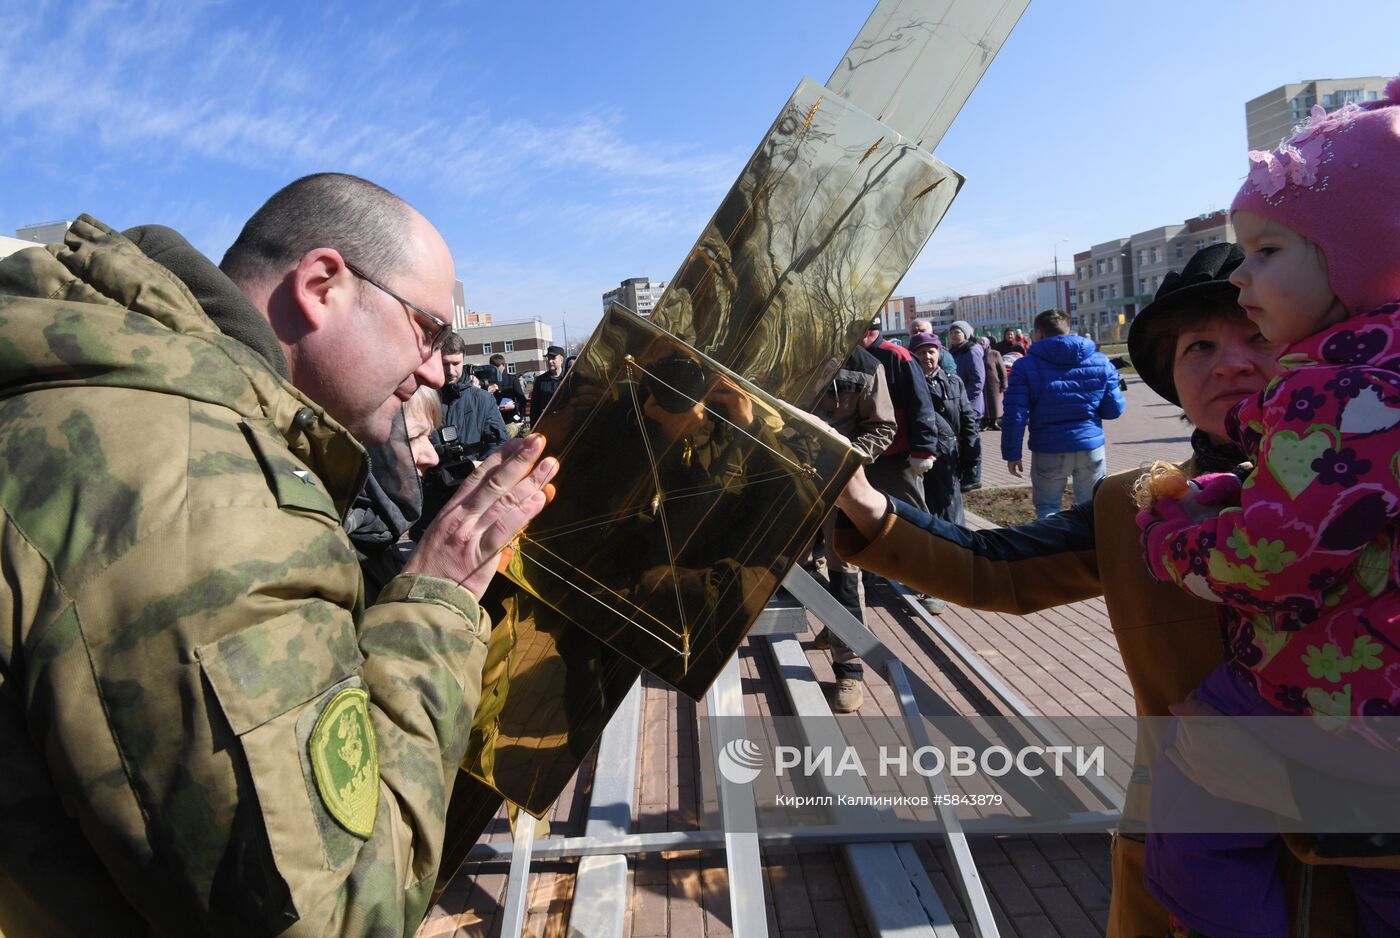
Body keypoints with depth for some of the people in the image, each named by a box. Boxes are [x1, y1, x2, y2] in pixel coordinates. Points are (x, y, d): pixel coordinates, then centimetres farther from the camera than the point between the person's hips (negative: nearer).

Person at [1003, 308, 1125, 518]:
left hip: (1048, 451, -2)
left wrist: (1012, 453, -4)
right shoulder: (1099, 361, 3)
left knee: (1047, 509, 13)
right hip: (1091, 447, 3)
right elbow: (1114, 409, 3)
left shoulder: (1026, 366, -6)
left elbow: (1014, 416, -12)